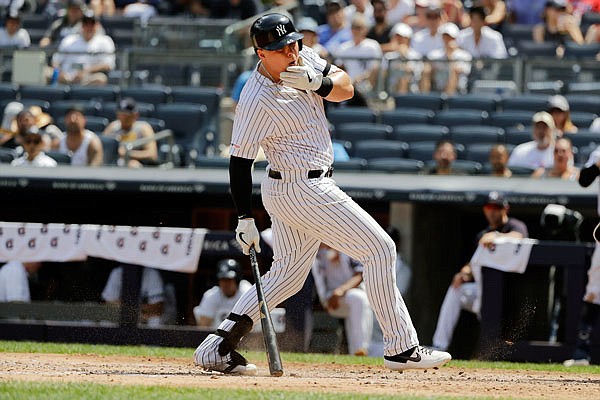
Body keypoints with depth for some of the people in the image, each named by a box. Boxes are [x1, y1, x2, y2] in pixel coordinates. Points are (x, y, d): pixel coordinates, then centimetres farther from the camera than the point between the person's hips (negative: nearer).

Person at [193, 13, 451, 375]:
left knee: (287, 276, 16)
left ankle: (218, 349, 12)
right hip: (303, 191, -9)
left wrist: (317, 82, -20)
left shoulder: (305, 60, 1)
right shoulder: (256, 100, -22)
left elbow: (346, 88, 1)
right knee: (379, 249, -4)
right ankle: (401, 348, 1)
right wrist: (245, 219, -17)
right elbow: (240, 161, -17)